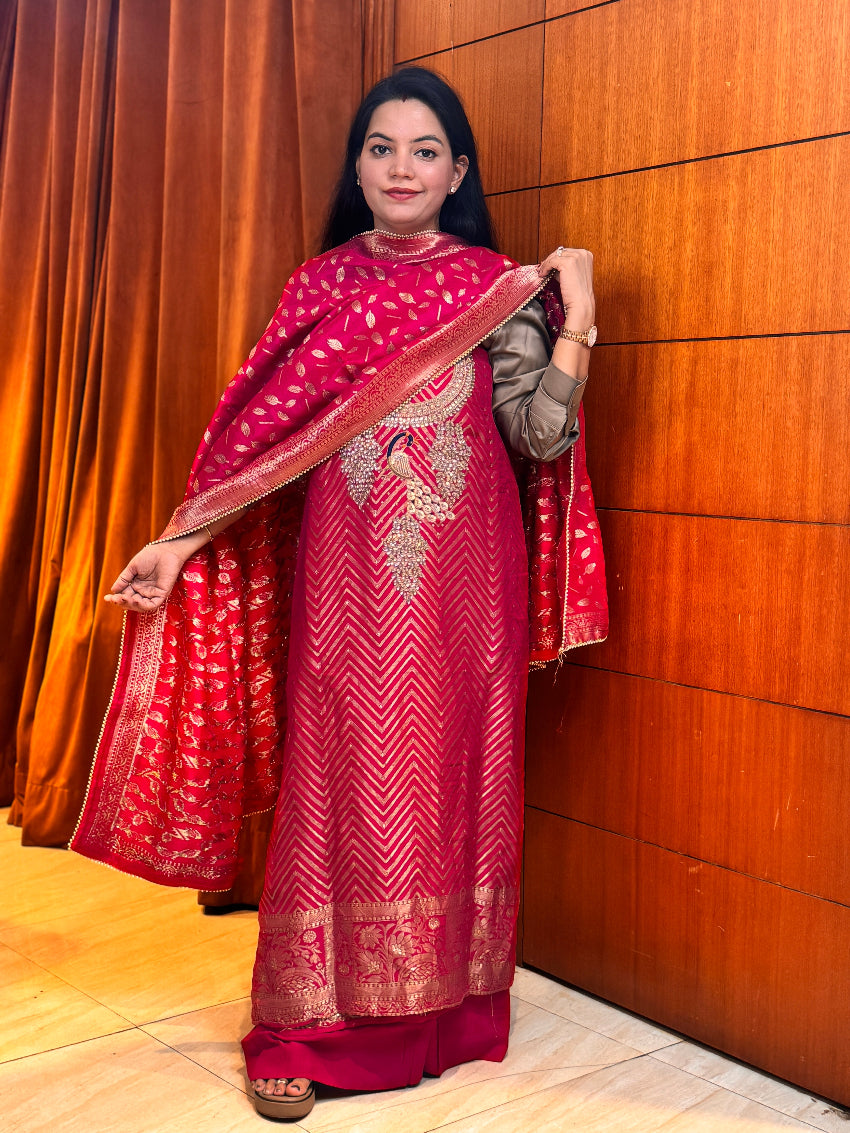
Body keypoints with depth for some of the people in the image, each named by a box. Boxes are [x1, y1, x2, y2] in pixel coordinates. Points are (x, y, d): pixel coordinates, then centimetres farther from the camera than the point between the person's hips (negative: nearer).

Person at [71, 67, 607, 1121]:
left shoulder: (499, 288, 5)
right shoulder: (321, 285, 9)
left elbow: (541, 436, -3)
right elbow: (269, 430, 5)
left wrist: (576, 321, -7)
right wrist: (179, 542, -1)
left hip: (460, 586, 0)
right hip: (343, 580, 1)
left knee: (451, 784, 6)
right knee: (334, 787, 2)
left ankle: (443, 1012, 21)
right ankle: (303, 1028, 13)